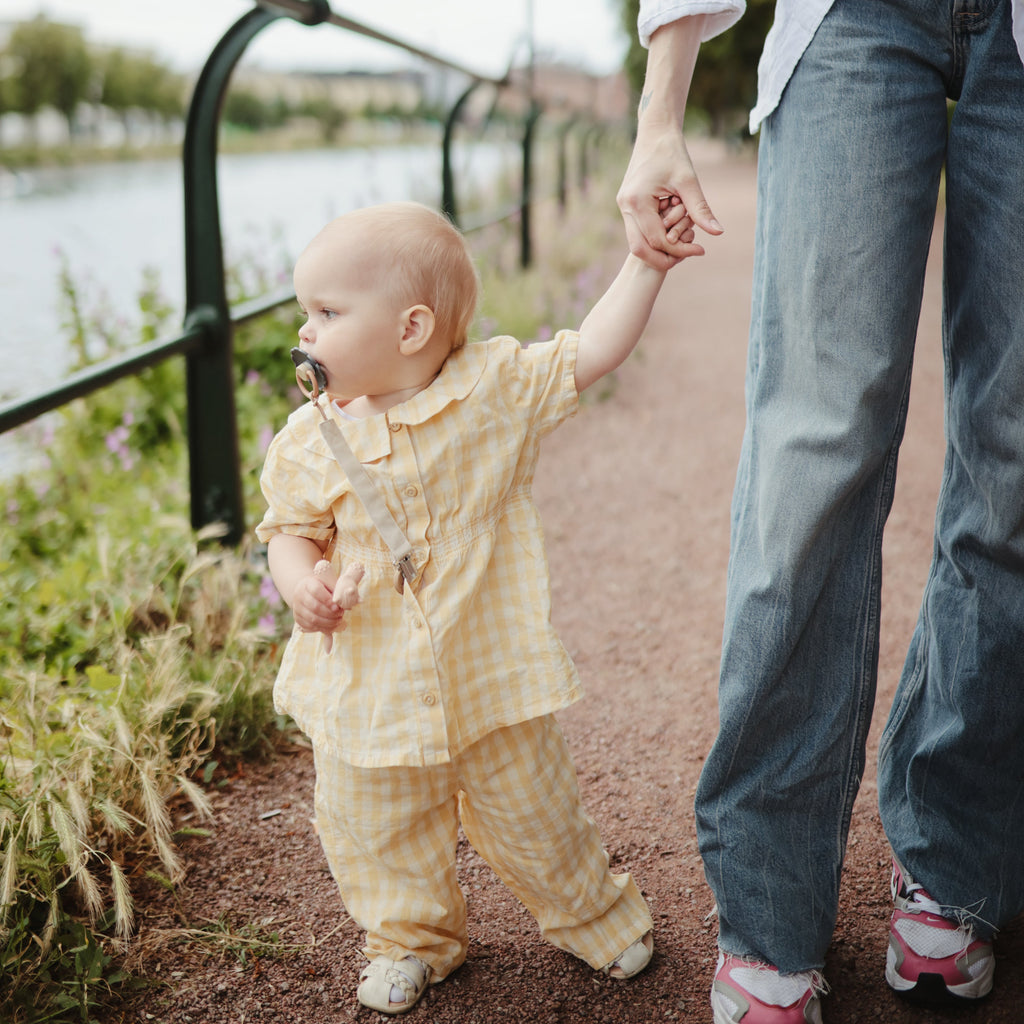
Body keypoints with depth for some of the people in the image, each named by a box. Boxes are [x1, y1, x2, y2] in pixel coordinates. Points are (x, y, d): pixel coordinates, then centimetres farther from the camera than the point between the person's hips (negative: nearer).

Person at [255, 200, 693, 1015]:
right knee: (378, 831, 14)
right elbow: (291, 529, 2)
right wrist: (300, 581, -20)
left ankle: (596, 915, 41)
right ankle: (415, 938, 41)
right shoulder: (312, 440, -6)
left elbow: (592, 354, -5)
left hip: (491, 674, -1)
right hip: (370, 688, 2)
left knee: (532, 812, 14)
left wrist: (646, 261, -11)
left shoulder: (497, 388, -9)